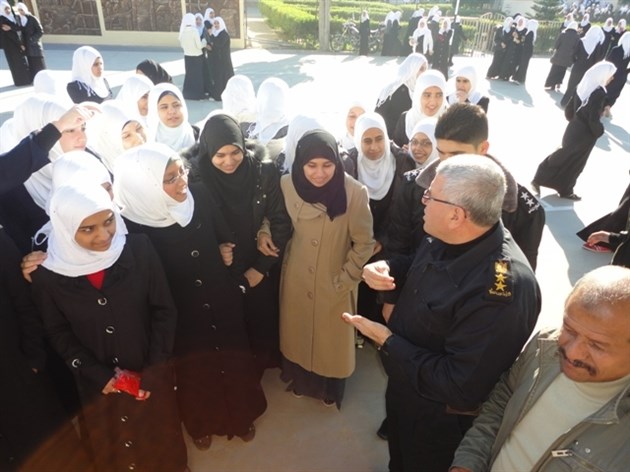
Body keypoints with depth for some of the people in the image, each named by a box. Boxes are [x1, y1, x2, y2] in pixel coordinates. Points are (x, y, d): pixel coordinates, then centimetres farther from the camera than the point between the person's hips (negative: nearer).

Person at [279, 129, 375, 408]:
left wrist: (344, 280, -13)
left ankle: (330, 389, 48)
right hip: (297, 278, 3)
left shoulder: (354, 192, -24)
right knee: (298, 331, 22)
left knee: (333, 337, 18)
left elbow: (364, 243, -14)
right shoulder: (288, 184, -14)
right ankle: (301, 381, 52)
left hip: (335, 283, -2)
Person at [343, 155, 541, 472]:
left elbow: (461, 389, -35)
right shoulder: (446, 239, -13)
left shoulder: (504, 290, -39)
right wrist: (385, 268, -13)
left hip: (438, 420, -7)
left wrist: (388, 342, -28)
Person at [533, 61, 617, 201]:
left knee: (564, 155, 21)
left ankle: (539, 179, 22)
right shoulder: (599, 93, -24)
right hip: (586, 134, -7)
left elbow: (569, 109, 6)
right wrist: (599, 131, -7)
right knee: (575, 163, 9)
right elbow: (594, 119, -24)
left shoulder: (582, 86, -1)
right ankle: (565, 190, 25)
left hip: (574, 128, 7)